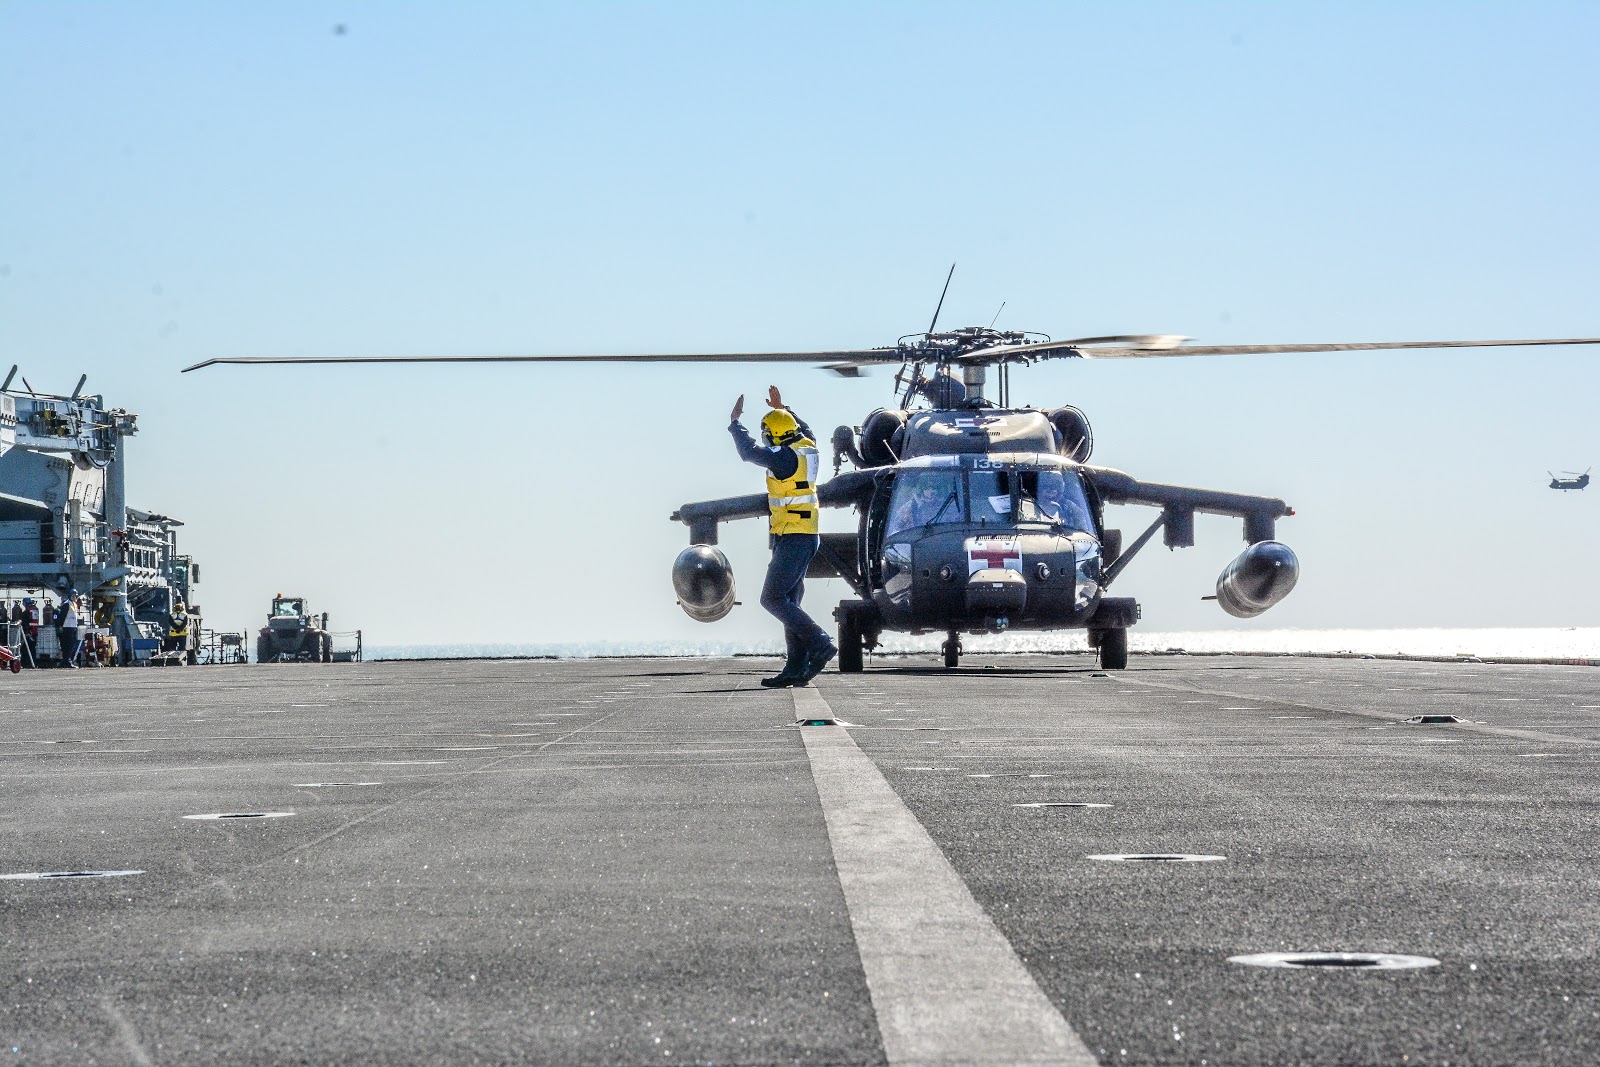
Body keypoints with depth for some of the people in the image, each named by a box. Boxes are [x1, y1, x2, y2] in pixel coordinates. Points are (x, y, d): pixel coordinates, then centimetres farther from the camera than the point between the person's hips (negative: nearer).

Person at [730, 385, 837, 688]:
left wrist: (735, 422, 1)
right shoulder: (808, 448, 9)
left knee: (772, 598, -9)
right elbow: (804, 431, 32)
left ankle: (820, 644, -15)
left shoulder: (785, 457, -16)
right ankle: (796, 668, 6)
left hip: (792, 538, -9)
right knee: (789, 602, 9)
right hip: (807, 537, 9)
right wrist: (781, 408, 43)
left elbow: (749, 452, -12)